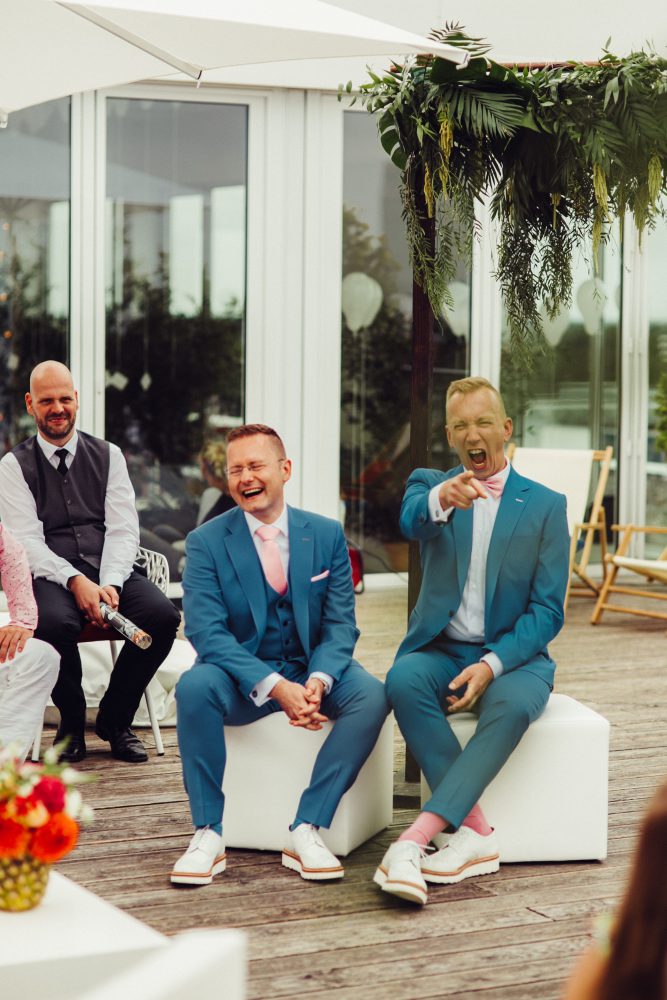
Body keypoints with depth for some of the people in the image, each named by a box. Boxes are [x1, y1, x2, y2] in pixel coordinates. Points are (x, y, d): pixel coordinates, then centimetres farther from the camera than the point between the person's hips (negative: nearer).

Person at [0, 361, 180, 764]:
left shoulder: (108, 456, 14)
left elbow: (123, 529, 5)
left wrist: (109, 584, -15)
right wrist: (75, 582, -21)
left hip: (110, 571, 3)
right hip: (50, 576, -2)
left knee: (163, 615, -27)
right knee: (54, 623, -38)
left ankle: (115, 719, -4)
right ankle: (72, 723, -7)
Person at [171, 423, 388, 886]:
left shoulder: (327, 535, 2)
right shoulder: (207, 542, -5)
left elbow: (340, 625, -1)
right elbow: (207, 633, -15)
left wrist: (318, 680, -24)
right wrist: (275, 687, -28)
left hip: (312, 673, 2)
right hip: (243, 682, -2)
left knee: (371, 695, -28)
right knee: (195, 686, -34)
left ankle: (307, 830, -24)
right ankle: (208, 835, -25)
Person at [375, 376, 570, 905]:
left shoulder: (546, 505, 4)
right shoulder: (429, 485, 7)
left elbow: (547, 610, -2)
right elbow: (413, 521, -20)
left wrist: (493, 664, -19)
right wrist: (441, 499, -47)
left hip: (512, 655, -1)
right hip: (441, 649, 1)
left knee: (513, 703, -36)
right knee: (403, 679, -33)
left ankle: (417, 838, -43)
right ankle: (474, 831, -34)